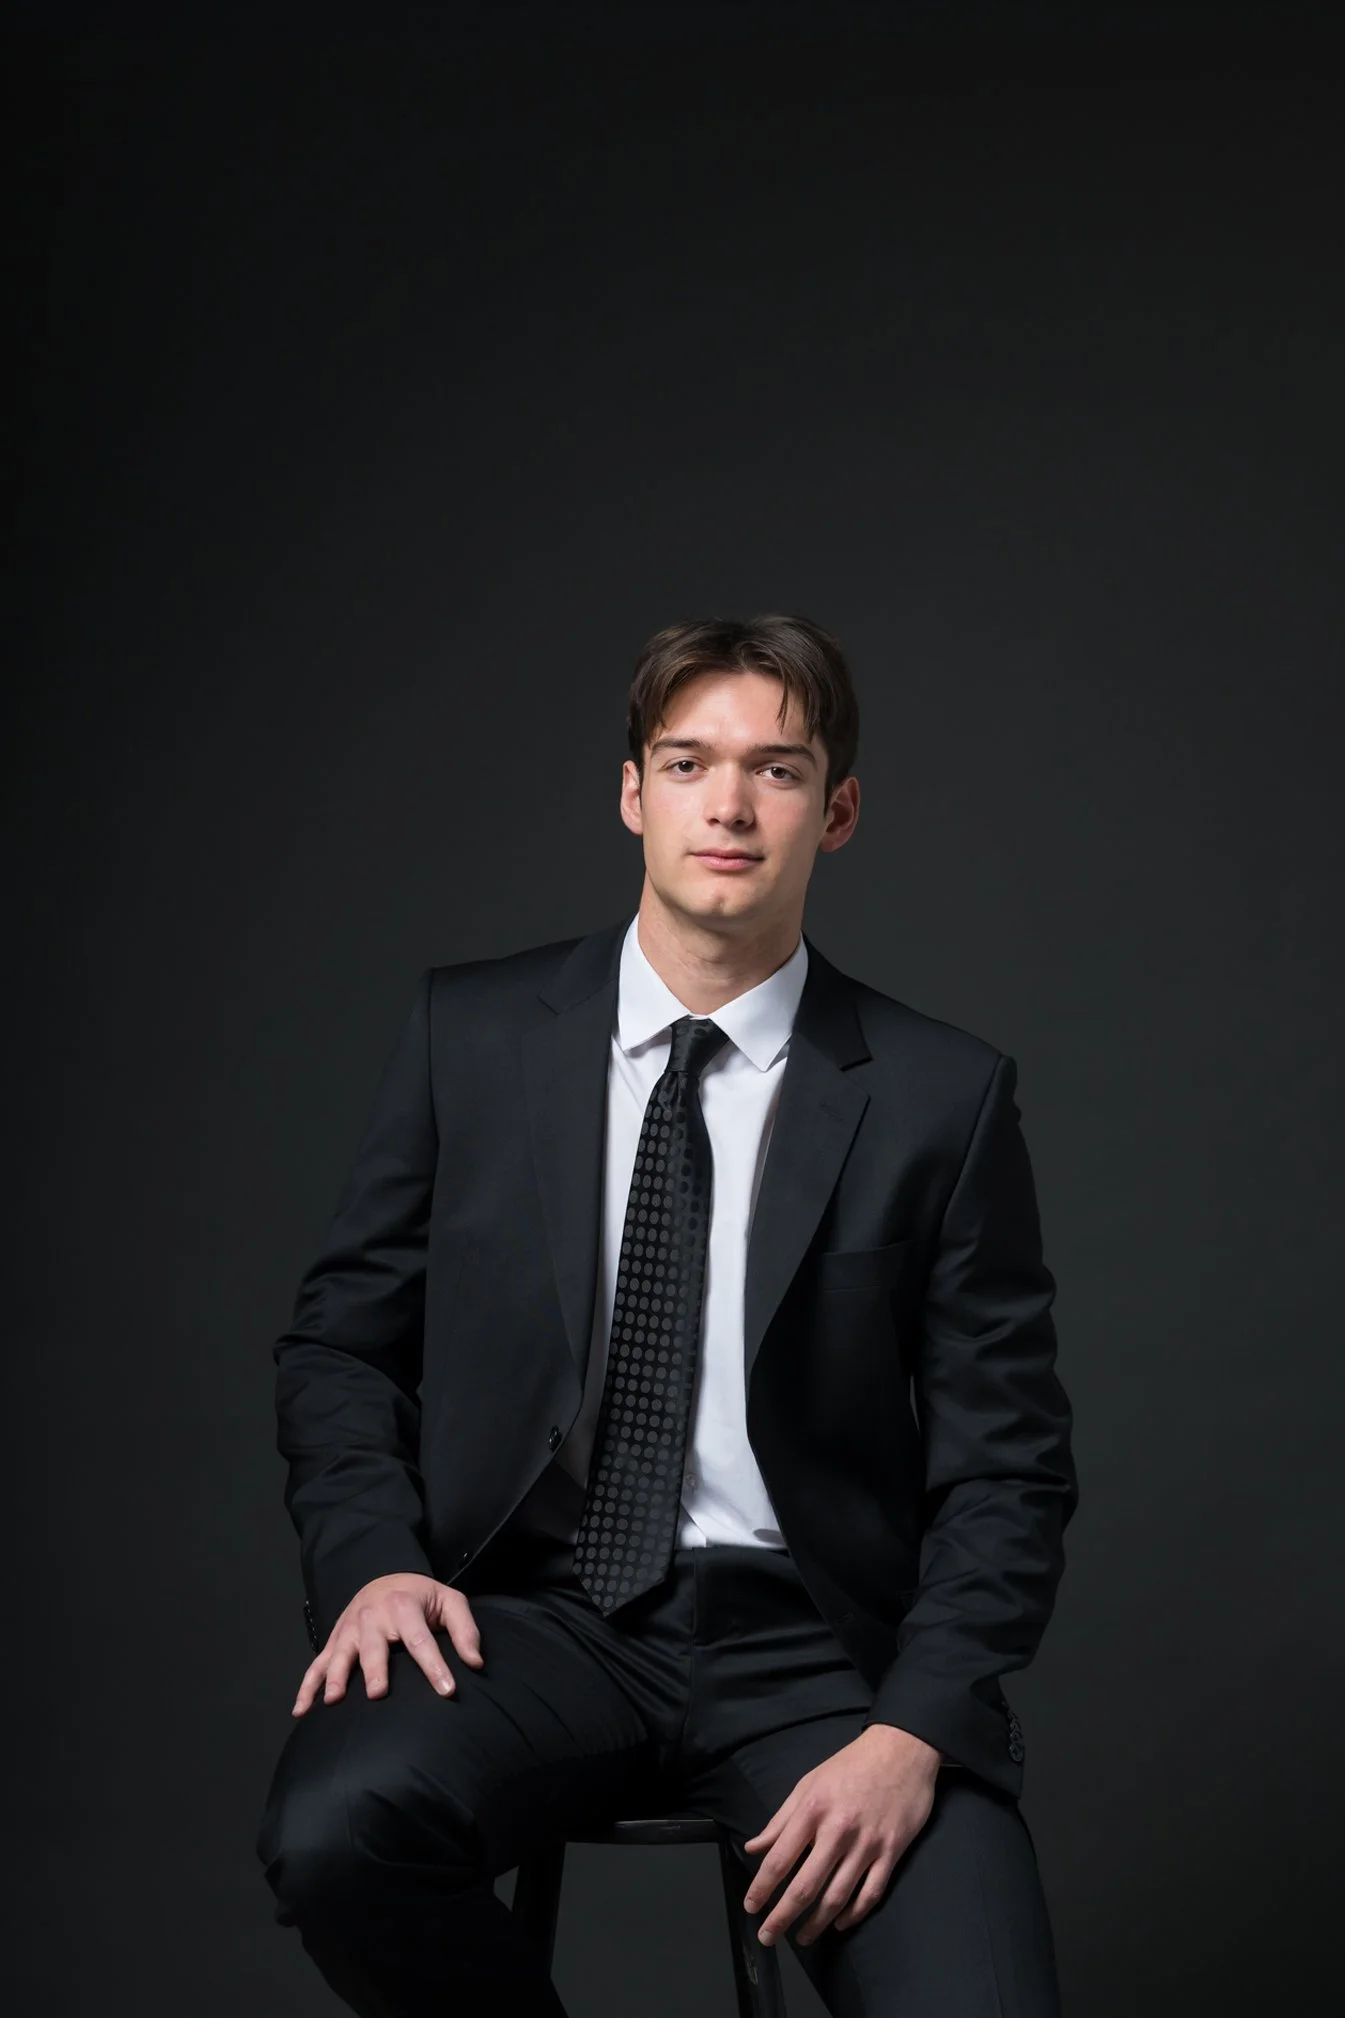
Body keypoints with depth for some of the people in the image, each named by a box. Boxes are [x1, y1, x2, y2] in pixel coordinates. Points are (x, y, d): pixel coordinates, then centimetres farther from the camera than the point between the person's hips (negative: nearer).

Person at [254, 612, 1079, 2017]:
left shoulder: (942, 1095, 3)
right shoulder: (468, 1033, 7)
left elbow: (1005, 1465, 2)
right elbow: (341, 1341, 11)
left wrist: (916, 1730, -12)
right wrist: (373, 1562, -9)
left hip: (809, 1643, -1)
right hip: (529, 1608, 1)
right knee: (336, 1831, -31)